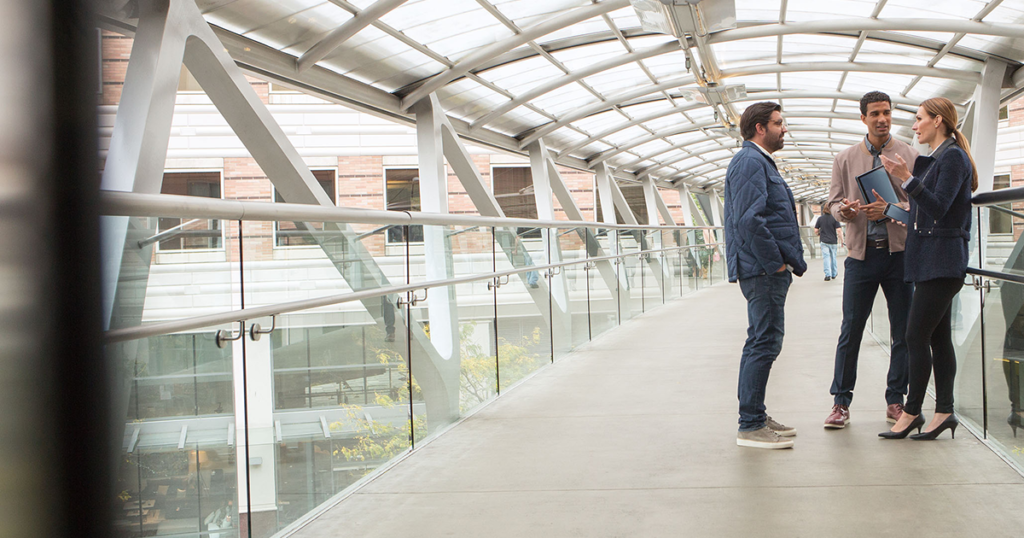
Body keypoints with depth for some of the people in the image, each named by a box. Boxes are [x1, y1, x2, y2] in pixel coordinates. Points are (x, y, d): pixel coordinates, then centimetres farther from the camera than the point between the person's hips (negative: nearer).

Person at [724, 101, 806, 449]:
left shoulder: (760, 162, 22)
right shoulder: (750, 162, -12)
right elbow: (749, 220, -23)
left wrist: (791, 261, 17)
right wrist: (776, 262, -18)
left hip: (767, 269, 11)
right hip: (762, 271, -11)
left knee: (761, 343, 15)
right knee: (764, 343, -10)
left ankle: (755, 417, 23)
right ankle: (750, 426, -8)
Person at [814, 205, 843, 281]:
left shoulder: (820, 219, 1)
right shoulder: (834, 218, -4)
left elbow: (815, 231, 2)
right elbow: (839, 230, -11)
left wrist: (818, 234, 24)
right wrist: (841, 240, -2)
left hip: (824, 241, 0)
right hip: (833, 241, 0)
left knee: (826, 257, -3)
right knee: (833, 257, 14)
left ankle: (827, 274, -15)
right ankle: (834, 274, 25)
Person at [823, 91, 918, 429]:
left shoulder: (909, 156, 5)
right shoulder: (846, 159, 9)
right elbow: (833, 202, 10)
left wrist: (890, 209, -16)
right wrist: (843, 210, -14)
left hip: (899, 251, 0)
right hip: (861, 252, 0)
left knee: (902, 331, 4)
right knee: (851, 329, -1)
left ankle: (895, 401, 15)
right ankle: (841, 402, 6)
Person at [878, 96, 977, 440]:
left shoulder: (953, 157, -11)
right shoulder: (934, 158, 17)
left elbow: (938, 207, -19)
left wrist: (907, 179, -24)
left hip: (942, 260, -10)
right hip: (930, 260, 10)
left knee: (916, 336, -9)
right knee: (939, 337, 8)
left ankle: (912, 412, -3)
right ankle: (944, 412, 10)